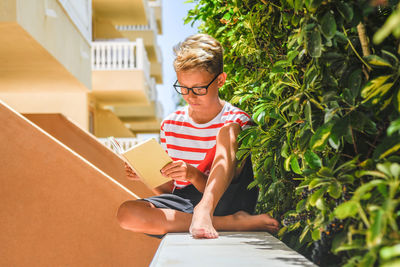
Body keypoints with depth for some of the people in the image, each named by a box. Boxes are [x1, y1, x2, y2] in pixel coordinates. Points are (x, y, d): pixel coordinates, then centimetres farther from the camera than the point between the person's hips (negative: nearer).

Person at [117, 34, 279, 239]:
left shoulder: (237, 122, 1)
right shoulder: (170, 125, 13)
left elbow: (224, 191, -3)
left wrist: (194, 175, -22)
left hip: (221, 205, -3)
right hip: (182, 203, 4)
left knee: (228, 132, -21)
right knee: (127, 213, -27)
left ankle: (204, 212, -40)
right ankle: (232, 222, -26)